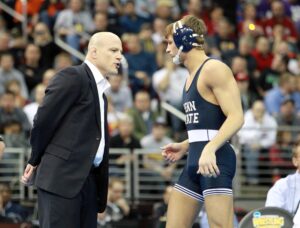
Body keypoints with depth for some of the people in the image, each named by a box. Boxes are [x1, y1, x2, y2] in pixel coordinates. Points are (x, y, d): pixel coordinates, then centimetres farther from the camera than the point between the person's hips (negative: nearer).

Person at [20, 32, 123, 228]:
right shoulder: (73, 77, -6)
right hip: (61, 176, -9)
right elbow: (43, 120, -9)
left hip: (88, 180, 9)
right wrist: (36, 161, 2)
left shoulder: (100, 90, 22)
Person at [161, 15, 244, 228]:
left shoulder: (213, 69, -8)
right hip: (195, 161, 10)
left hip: (215, 161, -10)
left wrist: (210, 149, -28)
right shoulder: (192, 75, 20)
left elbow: (236, 117, -18)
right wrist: (185, 146, 29)